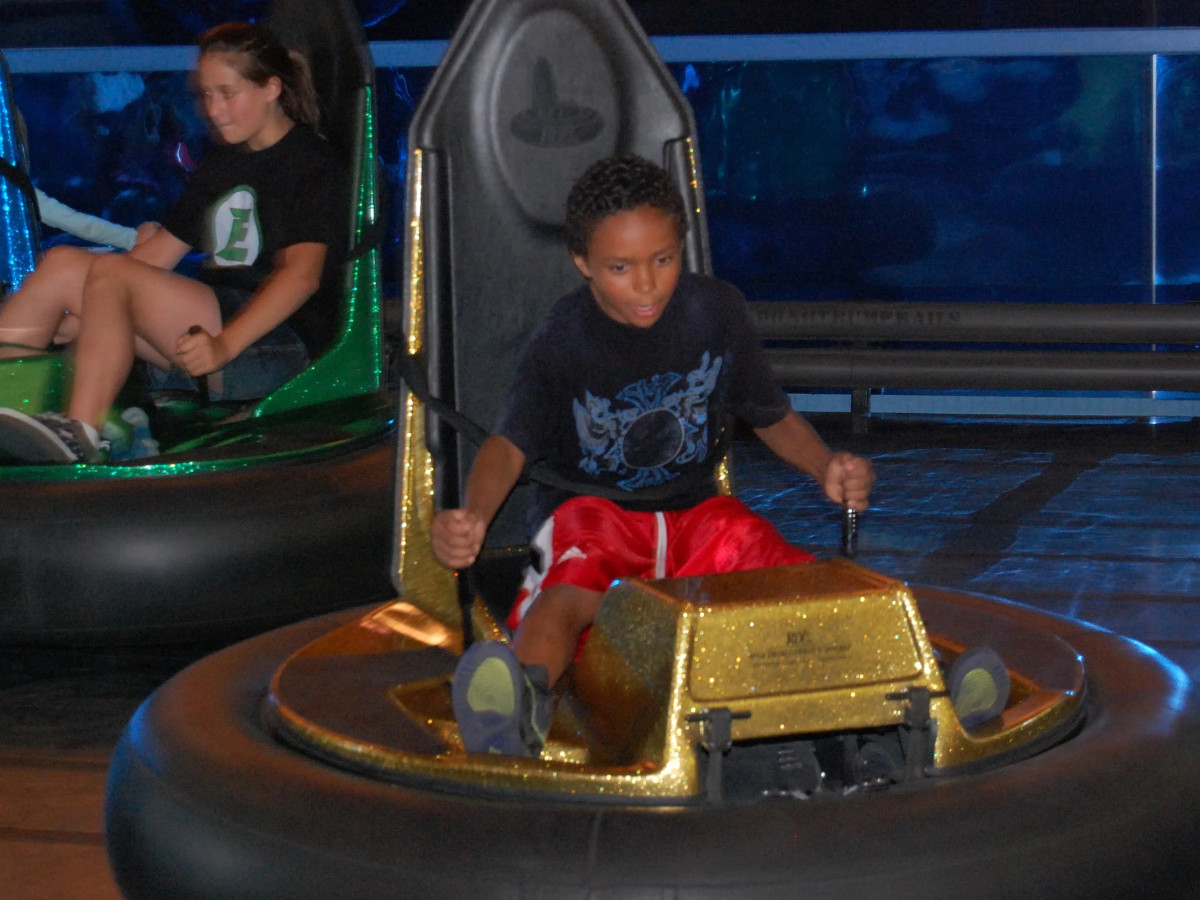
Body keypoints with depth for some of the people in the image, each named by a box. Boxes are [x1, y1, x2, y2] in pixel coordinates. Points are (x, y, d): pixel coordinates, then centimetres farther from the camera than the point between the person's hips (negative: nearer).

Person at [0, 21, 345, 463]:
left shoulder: (313, 164, -3)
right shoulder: (221, 163, 23)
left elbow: (303, 274, -18)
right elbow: (159, 252, 25)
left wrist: (224, 345, -31)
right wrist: (73, 318, 12)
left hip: (276, 345, -8)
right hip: (214, 322, 8)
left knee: (110, 272, -27)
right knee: (63, 263, -10)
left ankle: (79, 431, -38)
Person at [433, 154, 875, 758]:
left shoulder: (717, 313, 0)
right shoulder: (563, 341, -10)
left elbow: (772, 416, 12)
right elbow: (510, 442, -21)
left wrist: (828, 468, -10)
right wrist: (472, 517, -43)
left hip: (694, 510, 4)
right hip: (592, 510, -4)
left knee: (804, 583, -24)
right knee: (568, 597, -39)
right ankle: (524, 702, -68)